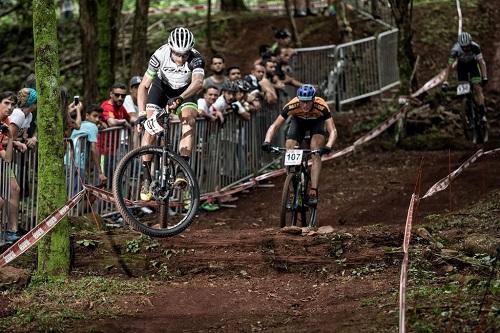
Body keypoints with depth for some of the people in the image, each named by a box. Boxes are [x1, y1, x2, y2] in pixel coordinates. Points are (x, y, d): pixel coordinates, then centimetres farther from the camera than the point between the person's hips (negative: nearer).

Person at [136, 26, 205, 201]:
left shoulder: (196, 59, -33)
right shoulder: (160, 55, -31)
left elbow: (198, 83, -50)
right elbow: (143, 86, -27)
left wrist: (179, 99, -66)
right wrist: (141, 113, -39)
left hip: (184, 91, 0)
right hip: (161, 87, 0)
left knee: (189, 121, -27)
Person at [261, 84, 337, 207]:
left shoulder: (321, 107, -39)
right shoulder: (292, 106, -35)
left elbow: (332, 130, -41)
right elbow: (274, 126, -30)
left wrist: (328, 146, -60)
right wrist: (267, 141, -48)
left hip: (317, 122, -2)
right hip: (298, 121, 2)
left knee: (316, 154, -25)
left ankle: (313, 193, -26)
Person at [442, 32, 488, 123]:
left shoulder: (475, 47, -33)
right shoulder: (455, 50, -34)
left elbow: (481, 62, -27)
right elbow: (449, 66, -28)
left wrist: (484, 77, -36)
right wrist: (445, 82, -35)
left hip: (472, 64, 0)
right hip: (461, 66, 0)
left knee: (477, 88, -16)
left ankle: (482, 113, -15)